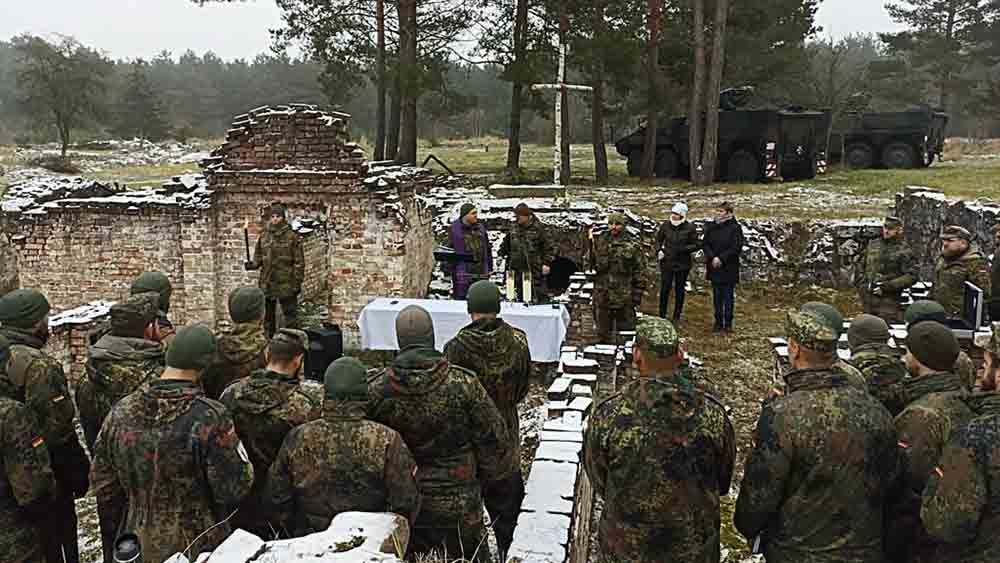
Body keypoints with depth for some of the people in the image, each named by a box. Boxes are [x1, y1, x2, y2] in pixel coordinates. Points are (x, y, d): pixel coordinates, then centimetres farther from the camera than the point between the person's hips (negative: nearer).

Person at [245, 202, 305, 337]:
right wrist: (252, 264, -6)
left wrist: (298, 282, -9)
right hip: (267, 284, 5)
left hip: (286, 284, -4)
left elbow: (299, 262, -5)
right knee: (268, 316, 15)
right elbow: (258, 257, 15)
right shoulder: (264, 236, 8)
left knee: (290, 316, 0)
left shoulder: (292, 237, -4)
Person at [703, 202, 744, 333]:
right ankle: (718, 322, 17)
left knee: (728, 295, 4)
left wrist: (721, 258, -18)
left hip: (729, 268, -4)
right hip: (714, 268, 4)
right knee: (717, 296, 9)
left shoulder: (735, 228, -8)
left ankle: (728, 323, 13)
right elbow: (706, 245, 3)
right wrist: (713, 258, -13)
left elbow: (736, 248, -13)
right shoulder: (711, 227, 5)